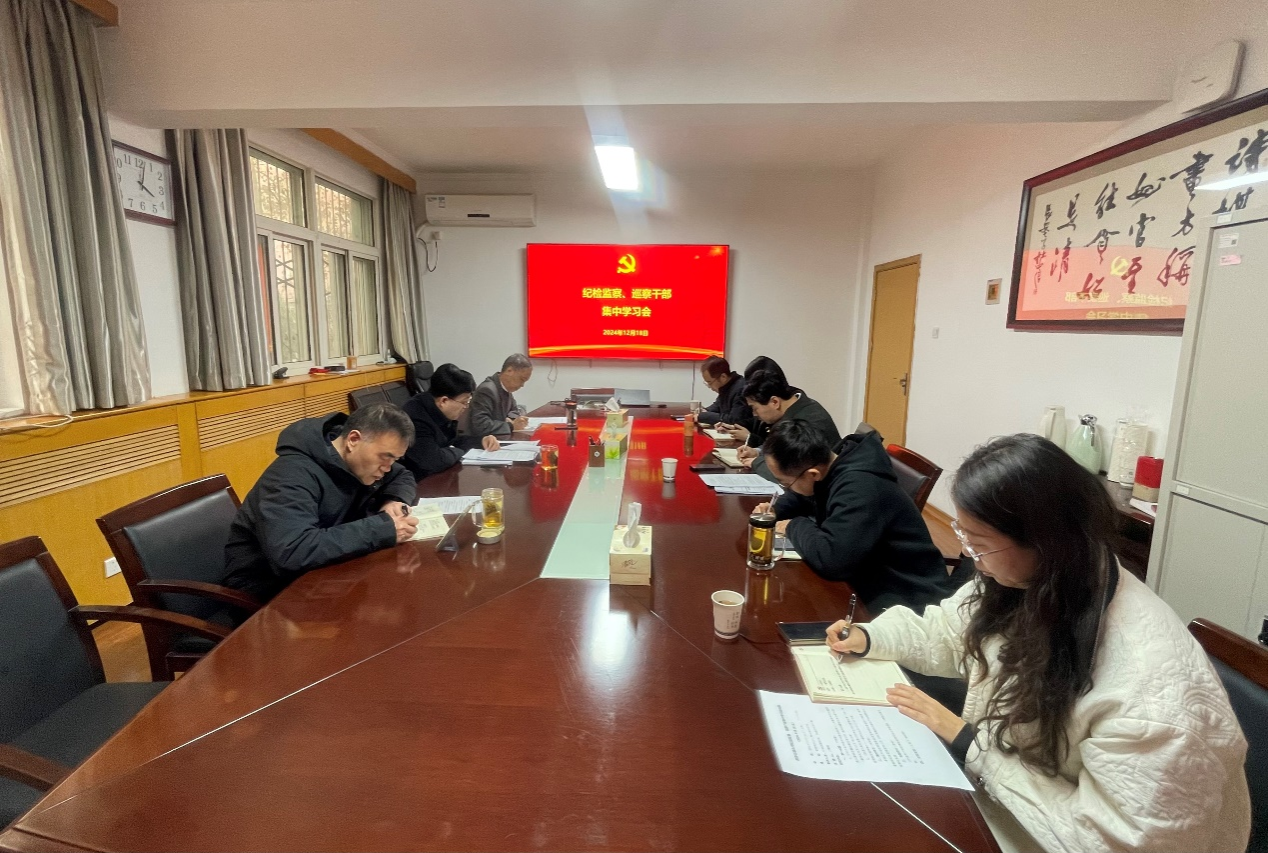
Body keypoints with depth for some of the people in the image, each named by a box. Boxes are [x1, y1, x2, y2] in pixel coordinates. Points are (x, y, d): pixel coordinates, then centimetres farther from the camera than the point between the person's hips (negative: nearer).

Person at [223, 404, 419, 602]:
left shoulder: (361, 460, -5)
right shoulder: (294, 473, -28)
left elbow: (403, 477, 12)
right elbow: (291, 553, -41)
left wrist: (394, 500, -12)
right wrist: (383, 529, -38)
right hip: (268, 584, -7)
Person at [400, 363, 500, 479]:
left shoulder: (444, 413, -2)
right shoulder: (415, 417, -29)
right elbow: (433, 460, -36)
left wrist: (481, 441, -1)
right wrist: (459, 452, -16)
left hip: (437, 477, 8)